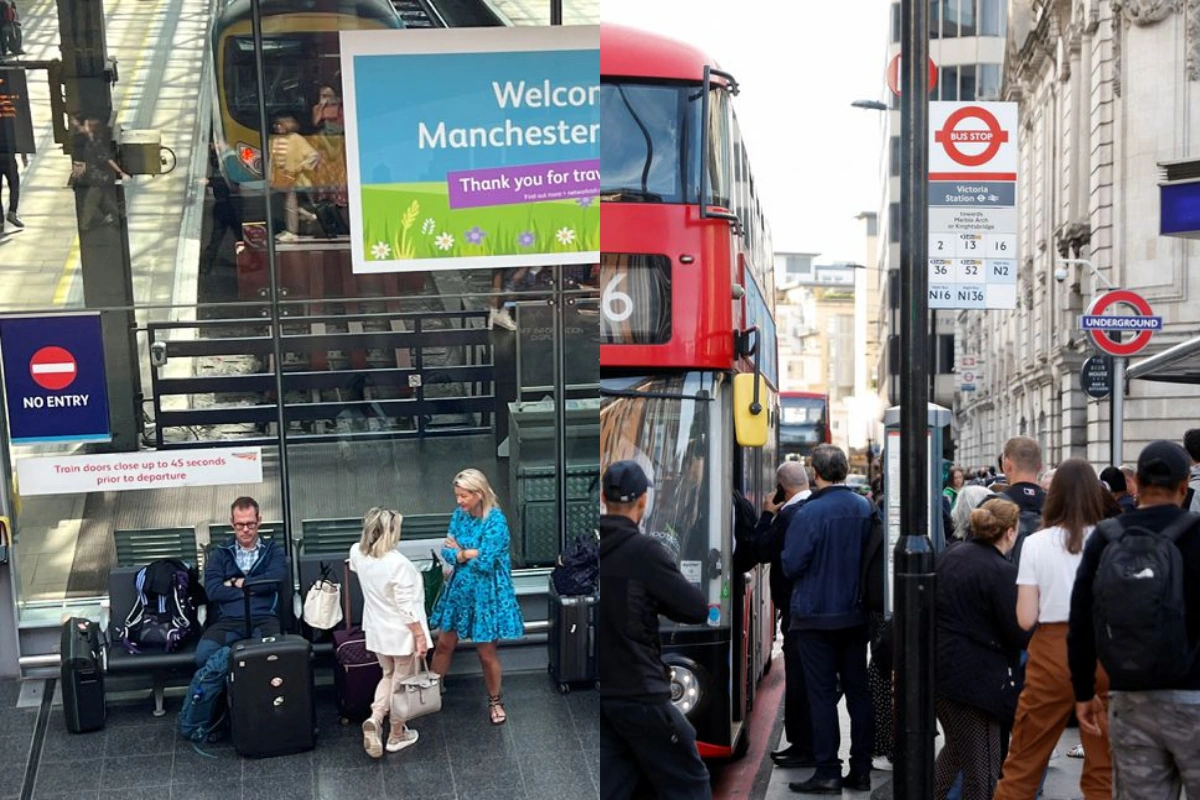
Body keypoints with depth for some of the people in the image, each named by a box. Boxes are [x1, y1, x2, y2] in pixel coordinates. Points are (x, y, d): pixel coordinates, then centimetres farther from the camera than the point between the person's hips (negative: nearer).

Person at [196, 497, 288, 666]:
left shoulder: (273, 550, 17)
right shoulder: (220, 554, 19)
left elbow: (275, 580, -4)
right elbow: (213, 591, 3)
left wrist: (237, 583, 3)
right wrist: (255, 588, 1)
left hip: (264, 618, -1)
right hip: (229, 620, 1)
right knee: (204, 654, -30)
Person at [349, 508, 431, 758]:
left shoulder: (357, 553, -8)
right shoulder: (398, 563, -28)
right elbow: (406, 607, -23)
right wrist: (420, 635, -14)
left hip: (376, 631, 6)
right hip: (402, 633, -6)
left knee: (388, 676, 26)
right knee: (402, 683, 13)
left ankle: (375, 719, 6)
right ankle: (397, 735, 27)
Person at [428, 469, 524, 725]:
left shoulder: (496, 521, -20)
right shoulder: (459, 515, 0)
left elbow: (485, 562, -23)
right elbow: (447, 552, -3)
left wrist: (459, 552, -9)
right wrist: (471, 554, -20)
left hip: (486, 592, -5)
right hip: (460, 589, 6)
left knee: (486, 653, 6)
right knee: (443, 645, 12)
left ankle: (495, 701, 27)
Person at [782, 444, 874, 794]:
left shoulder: (809, 513, -17)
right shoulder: (865, 509, 1)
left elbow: (791, 565, -16)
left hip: (816, 617, -5)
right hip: (855, 614, 5)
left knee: (822, 694, 1)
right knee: (858, 691, 11)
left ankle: (828, 773, 4)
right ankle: (860, 770, 16)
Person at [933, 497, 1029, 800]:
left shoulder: (948, 556, 7)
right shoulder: (1002, 572, -17)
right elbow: (1018, 632, -15)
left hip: (937, 669, 8)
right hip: (976, 678, -8)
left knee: (956, 749, 27)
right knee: (982, 768, 3)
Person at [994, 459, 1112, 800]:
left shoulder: (1036, 543, -5)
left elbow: (1026, 618, -6)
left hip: (1052, 655, -1)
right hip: (1101, 653, 1)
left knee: (1022, 764, 9)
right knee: (1103, 768, 11)